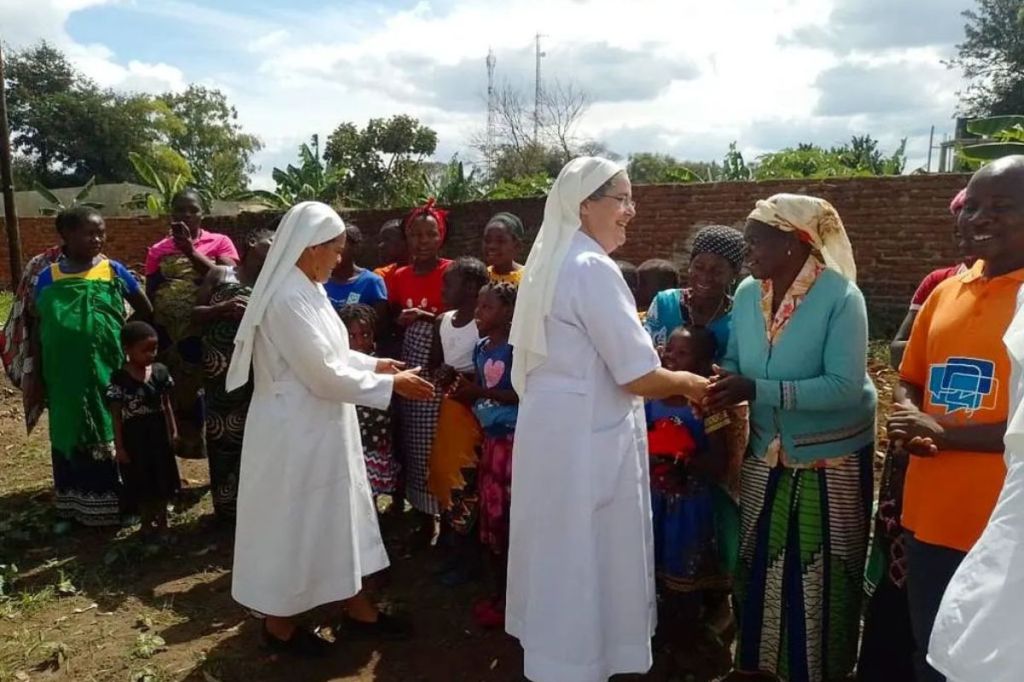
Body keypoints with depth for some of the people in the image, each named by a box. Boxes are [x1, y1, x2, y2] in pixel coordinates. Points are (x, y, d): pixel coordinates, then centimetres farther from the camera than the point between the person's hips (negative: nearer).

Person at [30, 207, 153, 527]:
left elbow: (146, 312, 7)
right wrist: (37, 375, 7)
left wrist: (127, 338, 4)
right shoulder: (48, 277, 2)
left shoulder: (114, 271, -2)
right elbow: (37, 328, 8)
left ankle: (113, 500, 19)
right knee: (70, 437, 12)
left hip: (108, 373, -2)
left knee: (111, 435, 7)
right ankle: (75, 504, 26)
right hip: (65, 377, 2)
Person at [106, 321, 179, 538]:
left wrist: (173, 430, 3)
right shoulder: (119, 379, -14)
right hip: (134, 438, -3)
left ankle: (161, 521, 30)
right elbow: (116, 416, -10)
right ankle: (147, 523, 28)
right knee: (141, 483, 11)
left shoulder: (161, 371, -3)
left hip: (159, 434, 3)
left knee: (162, 480, 13)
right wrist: (119, 446, -10)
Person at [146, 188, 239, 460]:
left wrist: (190, 250, -16)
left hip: (204, 334, -3)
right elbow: (149, 297, 12)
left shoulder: (219, 242, 2)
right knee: (170, 397, 9)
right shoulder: (158, 250, 10)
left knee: (205, 394, 3)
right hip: (166, 336, 3)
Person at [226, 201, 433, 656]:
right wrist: (391, 386, -17)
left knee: (338, 516, 17)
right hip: (295, 430, -10)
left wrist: (374, 364, 8)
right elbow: (325, 374, -24)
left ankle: (357, 608, 31)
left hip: (317, 427, 10)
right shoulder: (289, 298, -24)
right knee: (293, 522, 6)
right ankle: (278, 624, 26)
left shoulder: (306, 289, 8)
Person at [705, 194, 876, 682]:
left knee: (820, 574, 9)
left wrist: (756, 390, -33)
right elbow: (736, 363, 2)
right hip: (766, 454, 5)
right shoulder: (747, 293, -3)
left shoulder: (841, 296, -20)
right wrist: (717, 384, -22)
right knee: (758, 562, 17)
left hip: (832, 457, -5)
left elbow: (845, 386, -27)